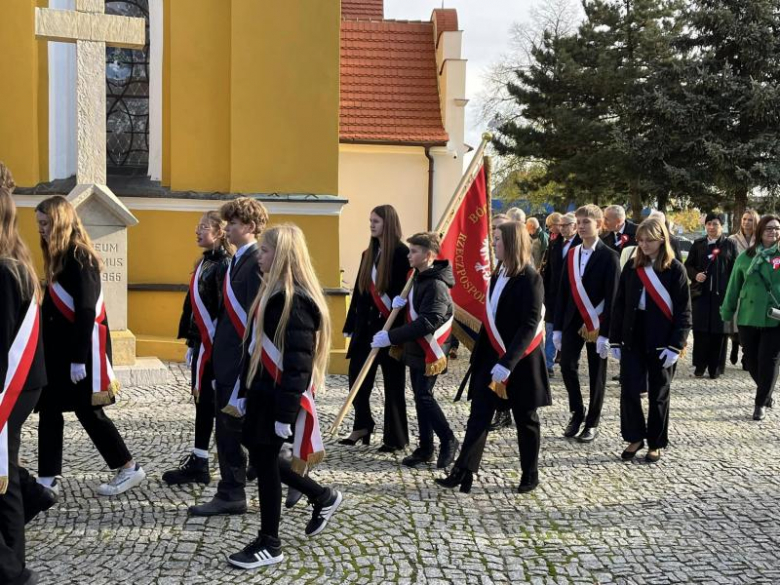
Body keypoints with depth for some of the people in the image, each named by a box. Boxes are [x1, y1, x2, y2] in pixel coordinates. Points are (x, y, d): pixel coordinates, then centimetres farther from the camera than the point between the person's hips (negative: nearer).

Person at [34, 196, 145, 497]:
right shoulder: (59, 257, 12)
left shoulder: (79, 258, -16)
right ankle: (47, 480, 17)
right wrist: (46, 348, 10)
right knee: (49, 410, 9)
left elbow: (86, 311, -20)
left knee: (88, 411, -1)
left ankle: (130, 469, 12)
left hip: (82, 350, -9)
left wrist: (79, 359, -22)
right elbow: (54, 308, 12)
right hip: (59, 349, 9)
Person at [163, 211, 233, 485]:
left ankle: (199, 465, 4)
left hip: (212, 345, -9)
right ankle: (198, 459, 23)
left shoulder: (223, 264, -15)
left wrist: (219, 348, -22)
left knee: (206, 401, -3)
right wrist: (191, 343, 20)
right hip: (200, 343, 9)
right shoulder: (205, 262, 14)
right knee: (203, 400, 13)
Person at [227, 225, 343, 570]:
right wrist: (247, 390, 17)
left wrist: (286, 412, -24)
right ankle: (323, 497, 35)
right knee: (261, 457, 17)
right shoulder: (272, 291, 11)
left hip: (278, 396, -10)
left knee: (264, 461, 1)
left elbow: (298, 361, -23)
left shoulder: (295, 299, -19)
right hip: (261, 391, 10)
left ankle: (269, 545, 17)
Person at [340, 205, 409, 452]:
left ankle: (395, 437, 13)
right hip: (366, 326, 7)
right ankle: (362, 426, 25)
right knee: (357, 375, 8)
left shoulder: (401, 253, -10)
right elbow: (359, 291, 15)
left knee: (393, 383, 2)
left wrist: (396, 327, -21)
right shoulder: (368, 254, 12)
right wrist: (351, 326, 14)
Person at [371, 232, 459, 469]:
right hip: (416, 349, 9)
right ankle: (425, 448, 20)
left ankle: (448, 441, 9)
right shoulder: (419, 277, 11)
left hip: (430, 351, -9)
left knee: (424, 396, -8)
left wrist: (391, 337, -29)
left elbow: (427, 322, -28)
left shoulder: (436, 284, -20)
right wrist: (399, 301, -1)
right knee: (420, 396, 12)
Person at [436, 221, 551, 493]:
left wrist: (507, 364, -27)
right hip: (492, 357, 7)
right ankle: (463, 471, 1)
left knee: (525, 418, 8)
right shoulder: (498, 275, 10)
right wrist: (479, 354, 12)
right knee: (479, 414, 1)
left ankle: (530, 475, 22)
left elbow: (530, 325, -21)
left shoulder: (530, 279, -15)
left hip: (520, 359, -7)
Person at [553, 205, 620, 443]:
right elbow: (563, 292, 9)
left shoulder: (609, 256, -8)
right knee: (567, 365, -2)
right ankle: (576, 412, 19)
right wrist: (557, 327, 6)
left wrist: (606, 332, -16)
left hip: (597, 324, -4)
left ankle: (592, 423, 17)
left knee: (597, 373, 6)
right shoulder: (571, 254, 8)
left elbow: (612, 297, -11)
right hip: (572, 320, 4)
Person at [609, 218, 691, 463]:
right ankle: (635, 438, 17)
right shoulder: (631, 267, 4)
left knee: (658, 395, 8)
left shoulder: (675, 269, -5)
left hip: (661, 342, -3)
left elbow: (683, 310, -7)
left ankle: (655, 443, 21)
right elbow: (619, 305, 6)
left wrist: (676, 345, -14)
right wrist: (615, 340, 3)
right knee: (629, 390, -1)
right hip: (632, 339, 3)